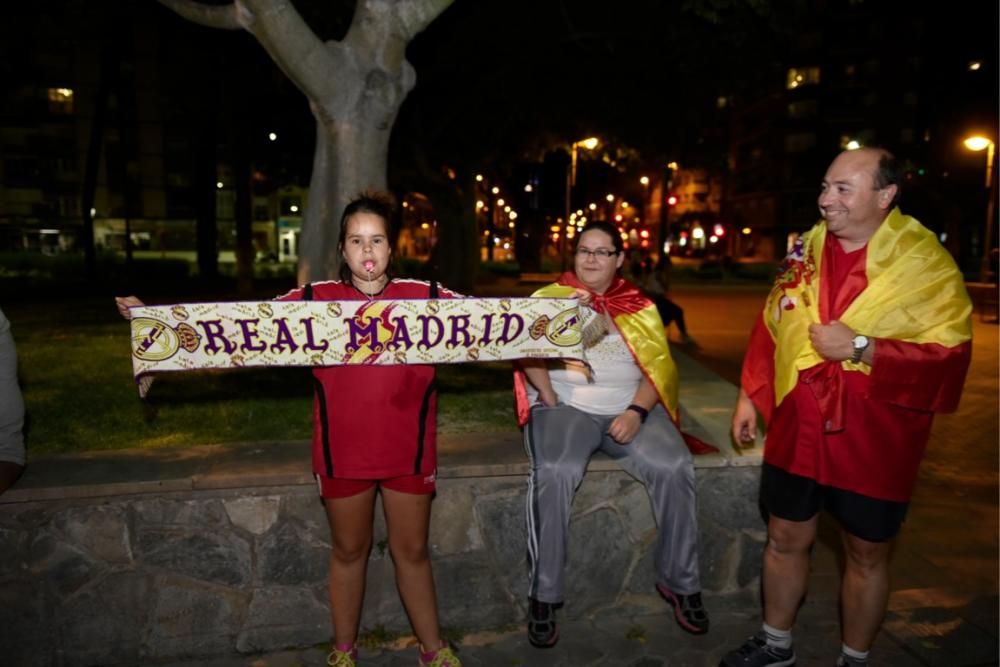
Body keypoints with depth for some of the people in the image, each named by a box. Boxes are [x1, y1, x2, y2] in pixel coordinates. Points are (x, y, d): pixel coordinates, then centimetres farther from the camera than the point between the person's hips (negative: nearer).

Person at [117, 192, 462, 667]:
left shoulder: (425, 296, -4)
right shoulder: (315, 298, -3)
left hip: (408, 449, 0)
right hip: (343, 451, 0)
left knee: (412, 550, 14)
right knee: (348, 550, 17)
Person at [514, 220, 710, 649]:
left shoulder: (640, 307, 16)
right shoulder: (549, 299, 11)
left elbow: (658, 367, 6)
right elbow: (529, 352, -3)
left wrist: (636, 412, -10)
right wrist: (549, 399, -19)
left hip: (630, 408, 2)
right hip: (566, 407, -2)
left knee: (674, 467, -24)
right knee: (555, 472, -32)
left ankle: (679, 581, -2)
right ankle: (543, 594, -16)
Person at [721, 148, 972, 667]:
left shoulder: (926, 262, -12)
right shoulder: (805, 249, 4)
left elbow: (950, 355, -17)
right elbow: (771, 326, 11)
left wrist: (859, 347, -24)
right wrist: (750, 395, 10)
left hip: (872, 438, -4)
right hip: (797, 429, 5)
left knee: (866, 554, 14)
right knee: (785, 539, 17)